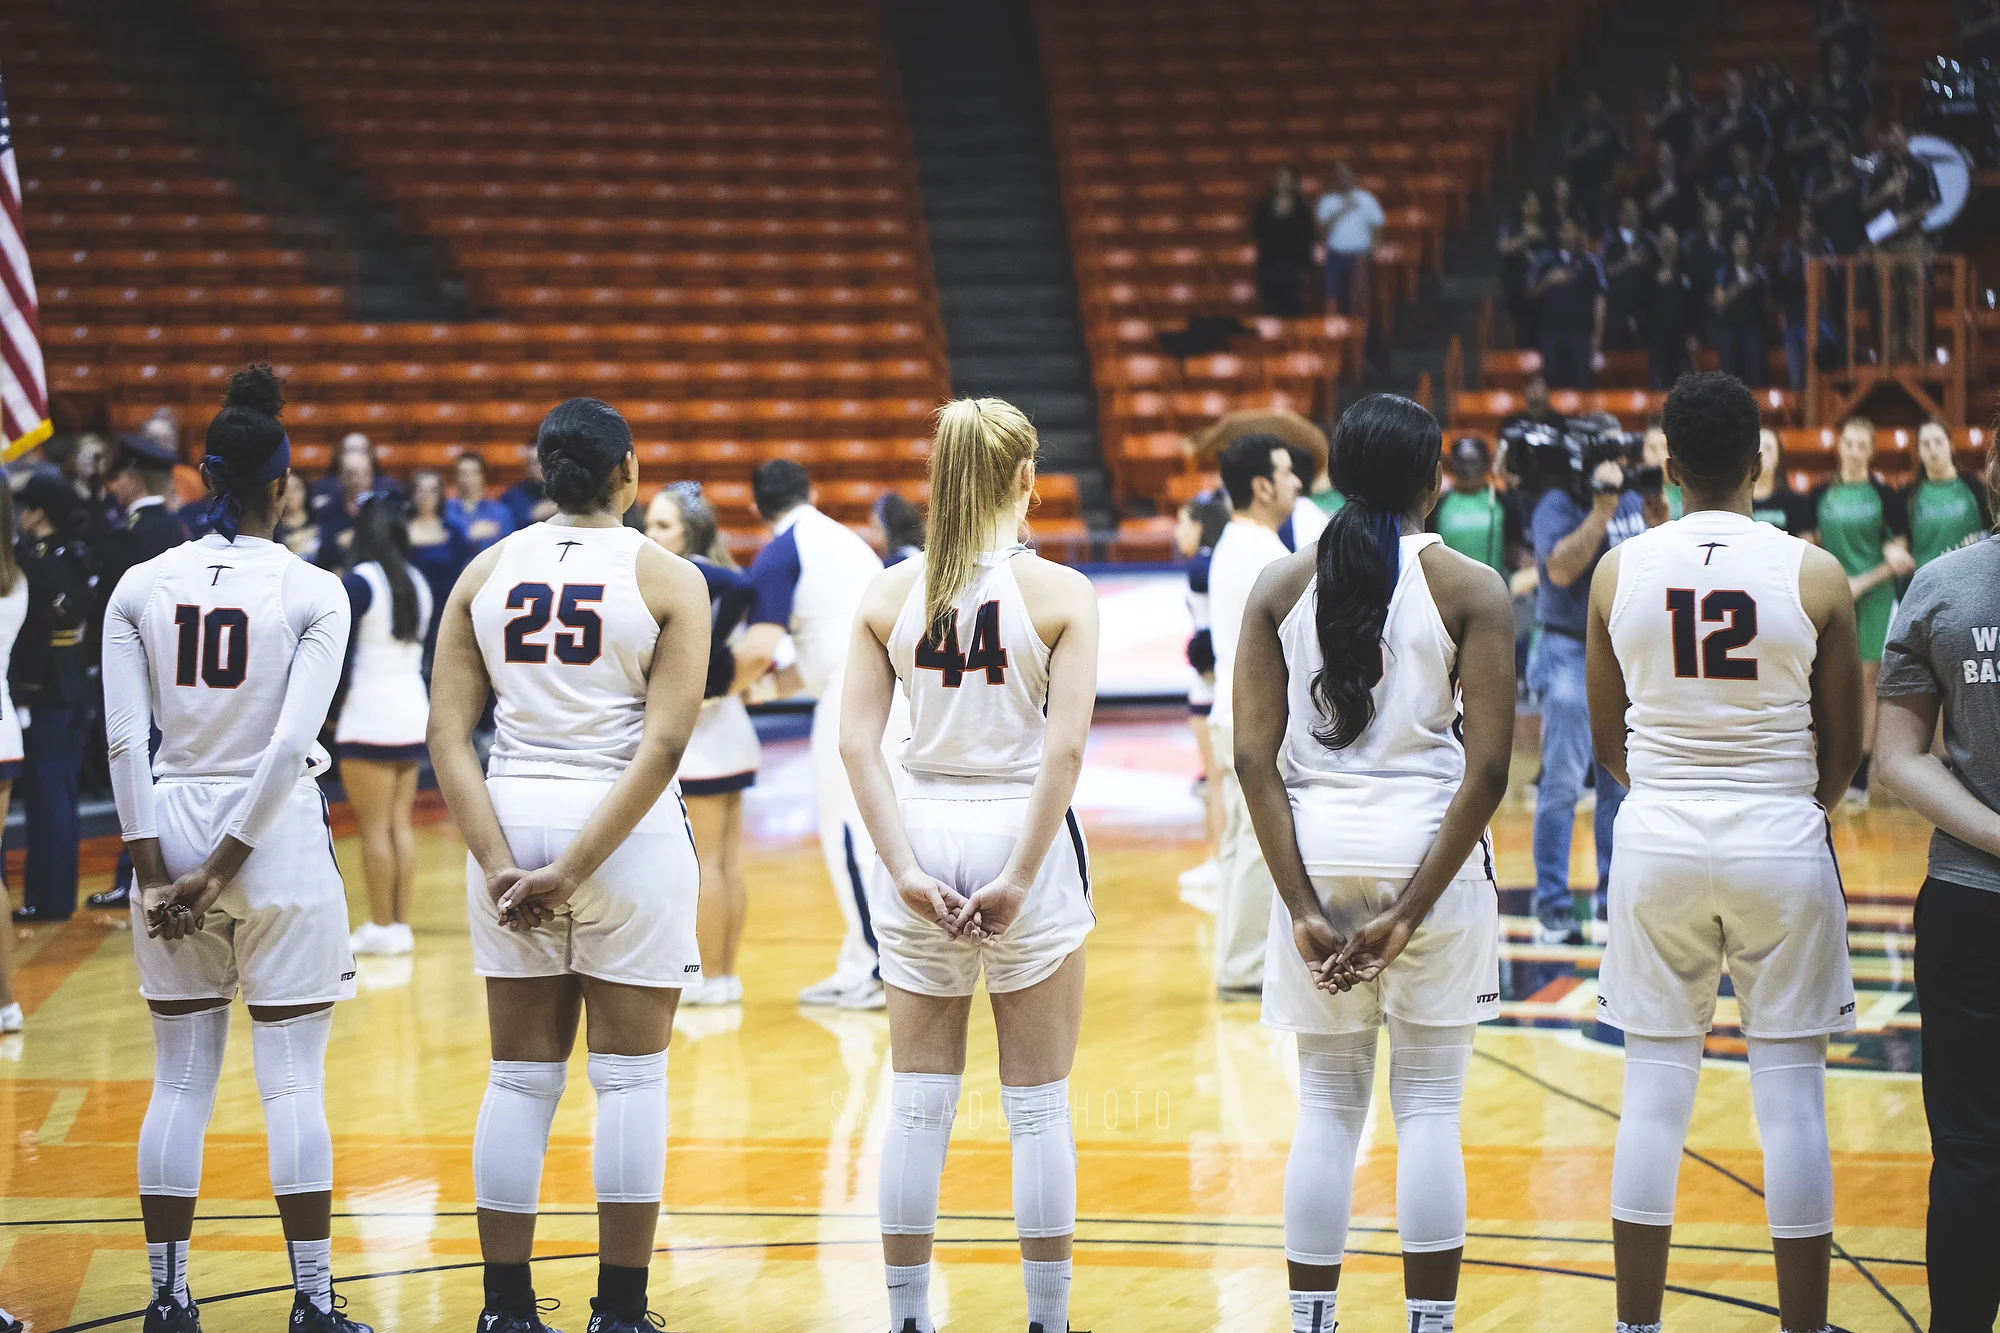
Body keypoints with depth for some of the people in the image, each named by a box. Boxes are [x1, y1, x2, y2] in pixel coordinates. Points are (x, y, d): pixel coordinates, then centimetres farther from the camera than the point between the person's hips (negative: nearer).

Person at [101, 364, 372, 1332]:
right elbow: (292, 743, -14)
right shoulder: (313, 592, -6)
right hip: (277, 840, -3)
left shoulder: (141, 588, 1)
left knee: (180, 1082, 9)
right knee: (294, 1084, 2)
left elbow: (125, 741, -4)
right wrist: (220, 872, -11)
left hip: (169, 828, 3)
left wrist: (156, 872, -3)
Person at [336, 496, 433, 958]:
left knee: (374, 828, -2)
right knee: (400, 824, 8)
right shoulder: (417, 583, 8)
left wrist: (334, 709, -1)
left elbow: (341, 657, -12)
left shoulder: (358, 583, -12)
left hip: (369, 717, -7)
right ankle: (401, 925, 9)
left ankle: (382, 927, -1)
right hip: (413, 712, 7)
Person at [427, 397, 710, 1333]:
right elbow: (664, 743, -14)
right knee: (630, 1081, 5)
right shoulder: (668, 578, -4)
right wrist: (575, 868, -15)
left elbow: (448, 733, -2)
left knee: (519, 1080, 11)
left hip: (511, 825, 3)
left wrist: (499, 862, -7)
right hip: (629, 834, -3)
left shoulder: (487, 571, 5)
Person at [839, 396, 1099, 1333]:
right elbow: (1066, 745, -15)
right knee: (1039, 1110, 6)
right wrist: (1019, 878, -13)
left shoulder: (890, 593, 1)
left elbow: (857, 742, -5)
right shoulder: (1060, 592, -7)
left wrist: (906, 869, -8)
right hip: (1024, 834, -3)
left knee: (918, 1106, 10)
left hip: (921, 835, 3)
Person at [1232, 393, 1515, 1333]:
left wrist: (1303, 907, -6)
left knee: (1326, 1108, 10)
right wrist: (1411, 911, -11)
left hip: (1316, 857, 2)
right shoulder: (1471, 590, -3)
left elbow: (1254, 757, -4)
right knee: (1429, 1108, 5)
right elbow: (1487, 769, -10)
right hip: (1431, 857, -2)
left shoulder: (1281, 586, 4)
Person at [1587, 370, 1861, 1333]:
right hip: (1782, 849, -2)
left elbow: (1607, 744, 8)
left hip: (1657, 847, 2)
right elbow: (1844, 746, 2)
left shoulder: (1618, 573, -2)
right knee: (1790, 1098, 4)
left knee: (1654, 1094, 8)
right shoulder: (1815, 575, -6)